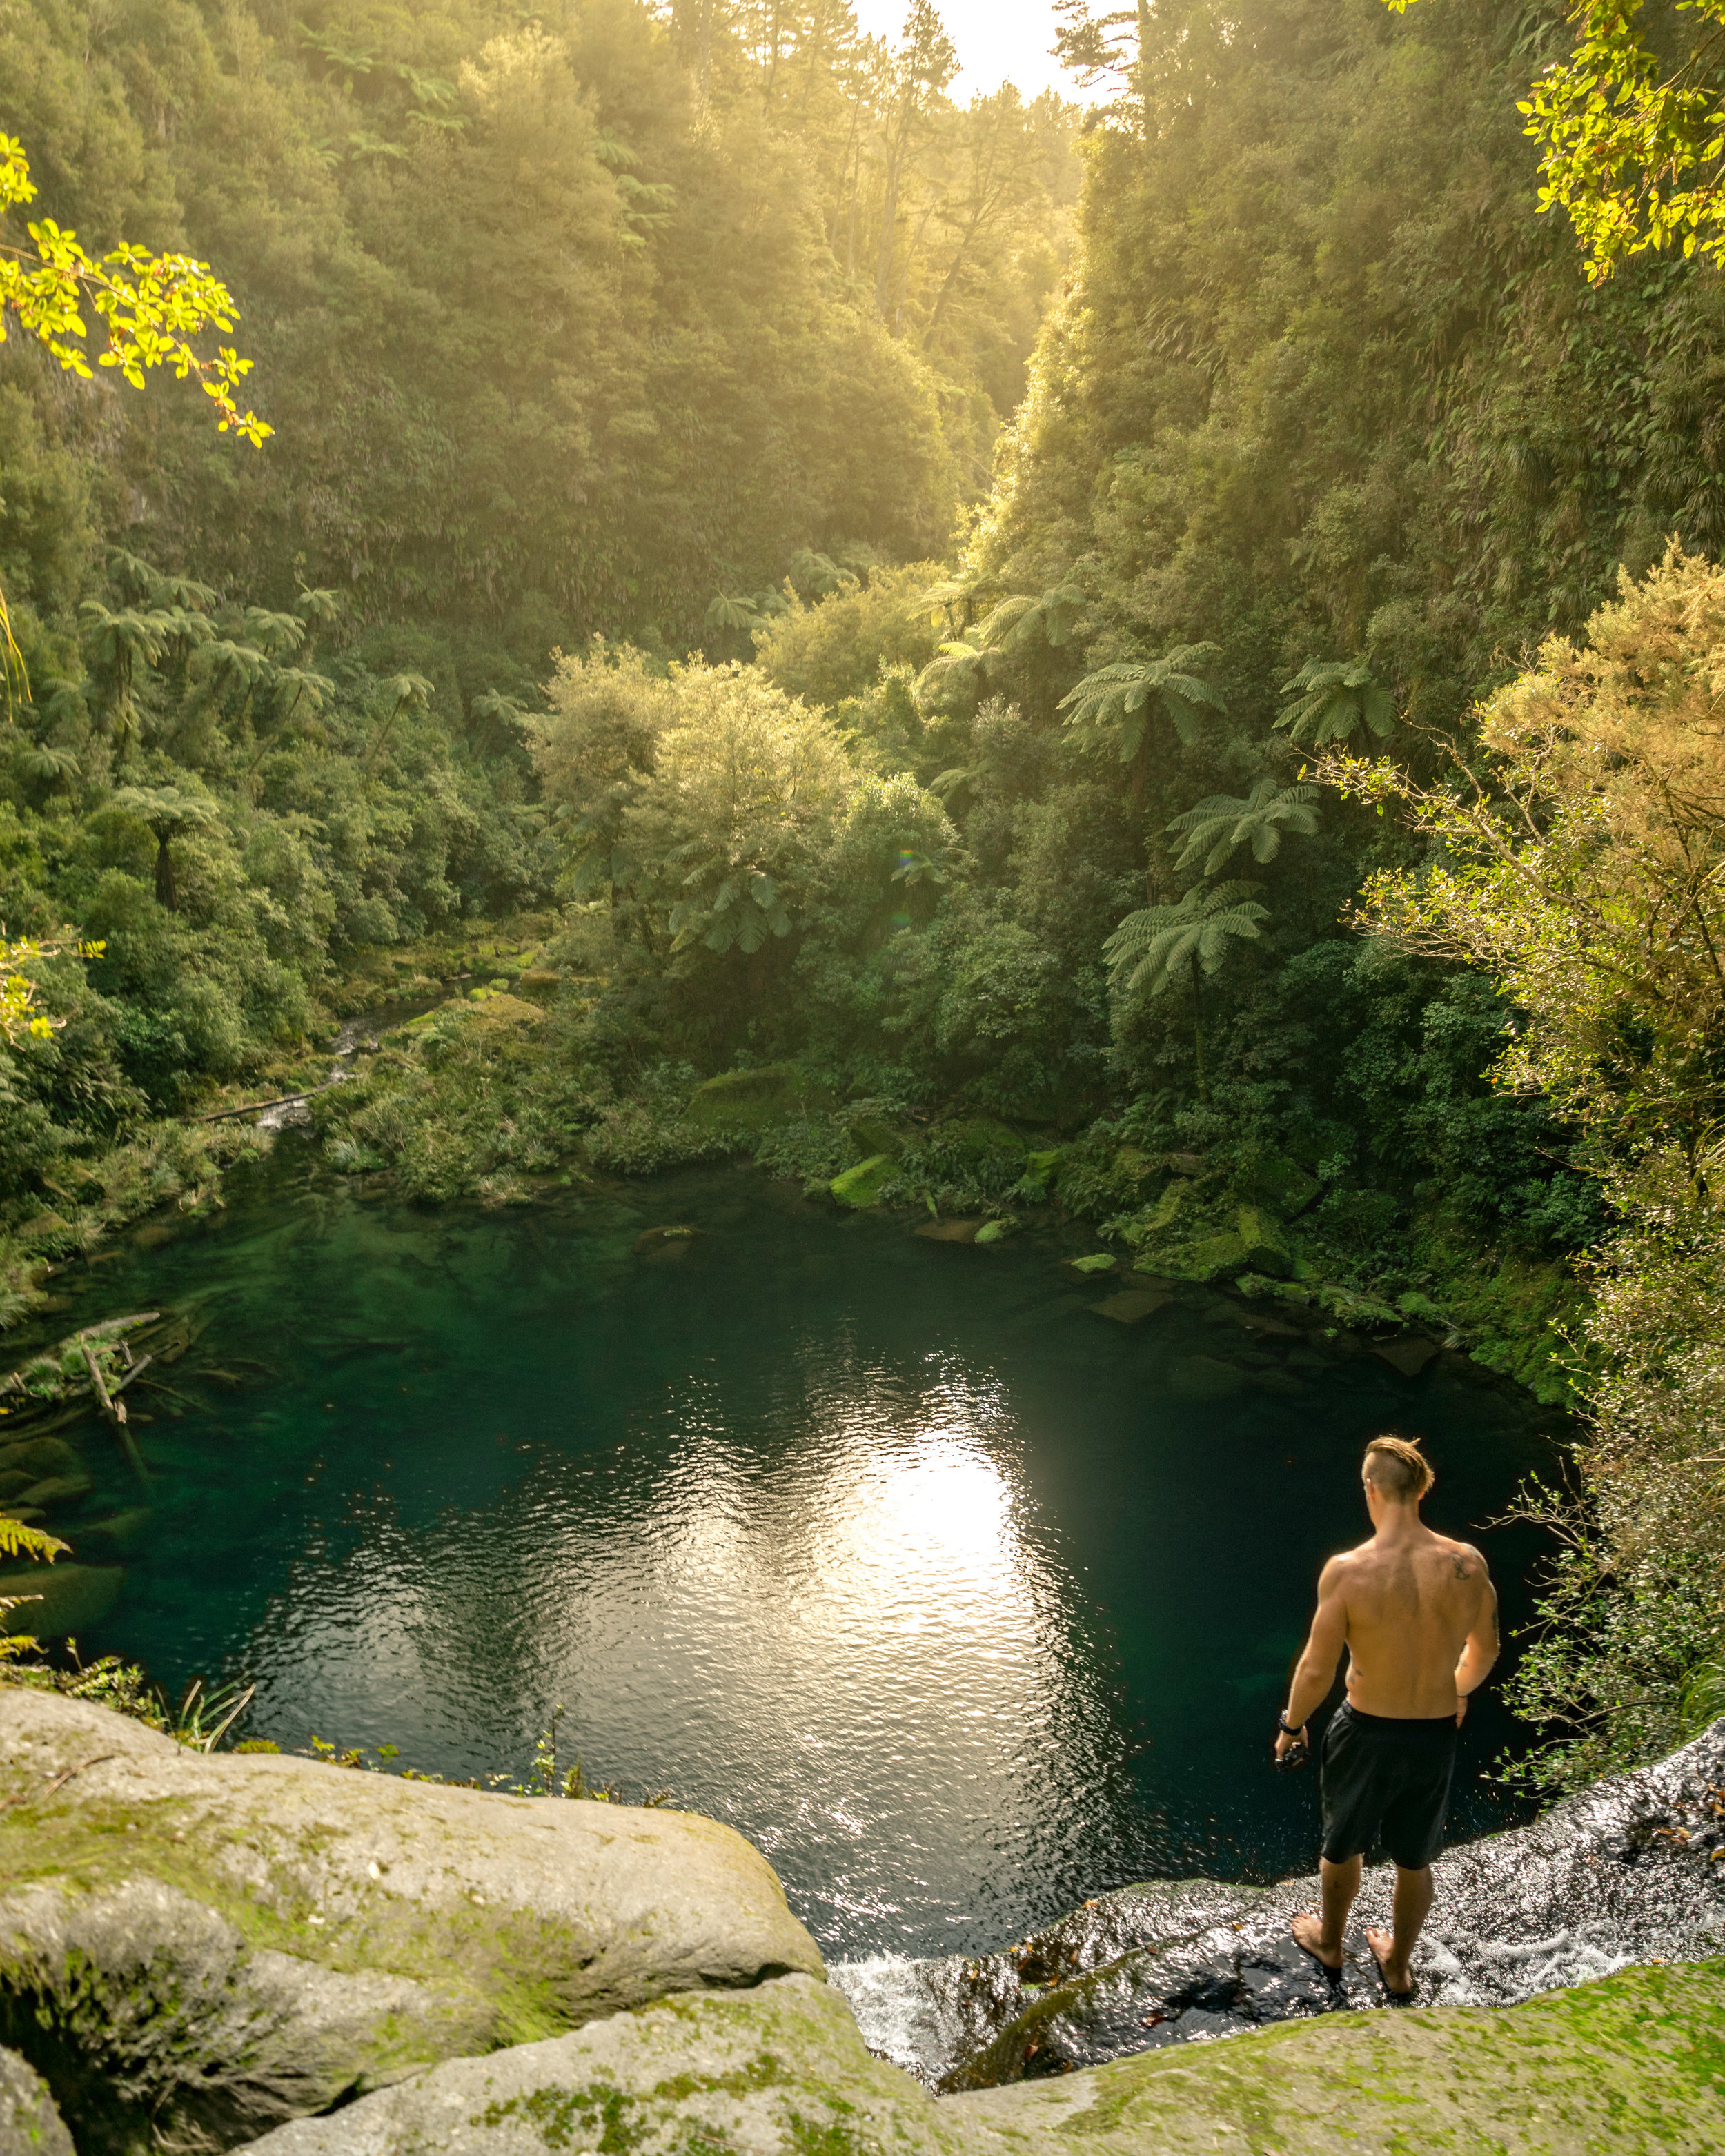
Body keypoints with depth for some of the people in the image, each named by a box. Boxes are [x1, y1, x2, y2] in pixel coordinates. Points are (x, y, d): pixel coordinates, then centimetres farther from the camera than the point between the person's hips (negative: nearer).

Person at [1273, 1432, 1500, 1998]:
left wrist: (1291, 1724, 2)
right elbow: (1485, 1650, 2)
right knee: (1414, 1860, 26)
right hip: (1437, 1735, 3)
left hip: (1367, 1733, -3)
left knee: (1342, 1846, 25)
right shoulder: (1468, 1564, -16)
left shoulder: (1347, 1571, -26)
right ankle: (1399, 1966, 48)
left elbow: (1316, 1671, -18)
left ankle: (1330, 1942, 50)